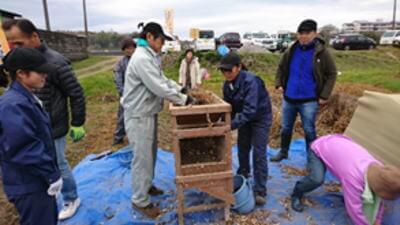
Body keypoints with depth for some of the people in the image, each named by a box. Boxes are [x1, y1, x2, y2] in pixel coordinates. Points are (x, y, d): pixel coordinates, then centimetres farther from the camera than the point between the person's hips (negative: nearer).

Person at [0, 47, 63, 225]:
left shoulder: (25, 98, 7)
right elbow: (24, 150, -29)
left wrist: (50, 172, 19)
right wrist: (51, 175, -20)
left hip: (38, 179, 10)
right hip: (28, 185, -10)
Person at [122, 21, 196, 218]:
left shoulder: (150, 57, 11)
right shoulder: (141, 58, -23)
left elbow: (162, 80, 16)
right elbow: (159, 88, -26)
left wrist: (182, 89, 6)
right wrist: (184, 100, -17)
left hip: (148, 113, 10)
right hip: (139, 115, -10)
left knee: (150, 153, 21)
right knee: (142, 157, 2)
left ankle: (146, 186, 41)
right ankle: (140, 200, 19)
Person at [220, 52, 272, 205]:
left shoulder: (250, 81, -33)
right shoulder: (227, 84, -10)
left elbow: (250, 109, -40)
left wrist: (232, 125, -45)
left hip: (260, 117, -7)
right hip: (245, 117, 7)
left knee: (259, 153, -7)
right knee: (242, 147, 18)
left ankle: (260, 191, 4)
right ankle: (243, 174, 45)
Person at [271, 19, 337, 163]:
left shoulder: (322, 52, -9)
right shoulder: (291, 51, 0)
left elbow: (332, 74, -2)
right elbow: (281, 68, 16)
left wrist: (324, 96, -8)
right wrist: (278, 84, 3)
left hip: (309, 101, -3)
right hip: (289, 98, 4)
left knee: (309, 131, 5)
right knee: (285, 128, 16)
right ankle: (283, 152, 36)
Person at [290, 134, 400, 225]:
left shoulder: (379, 170, -16)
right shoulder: (353, 176, -40)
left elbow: (379, 200, 1)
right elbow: (354, 209, -31)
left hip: (337, 143, 7)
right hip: (319, 148, -7)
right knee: (317, 179, -27)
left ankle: (347, 196, 26)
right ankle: (296, 194, 0)